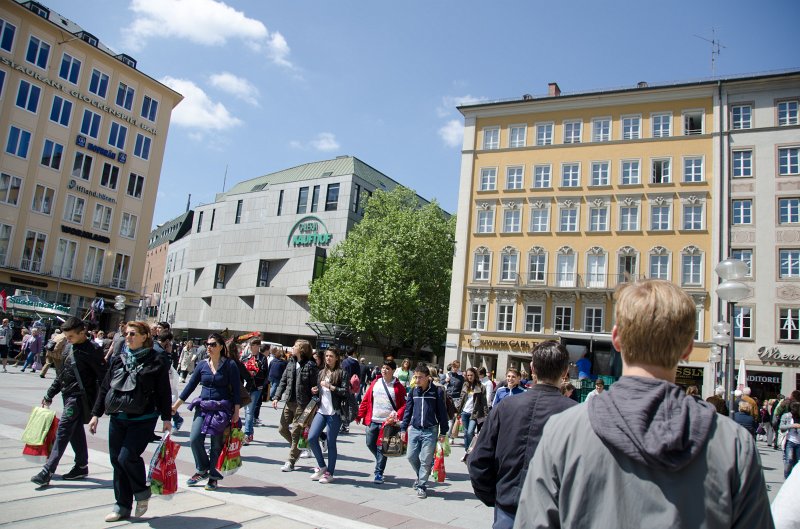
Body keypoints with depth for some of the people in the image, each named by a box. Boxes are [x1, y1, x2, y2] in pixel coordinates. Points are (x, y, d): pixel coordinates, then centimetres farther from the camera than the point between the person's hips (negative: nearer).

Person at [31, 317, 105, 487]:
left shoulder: (92, 350, -14)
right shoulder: (70, 347, 11)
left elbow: (102, 376, -15)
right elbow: (62, 374, 20)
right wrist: (49, 395, 22)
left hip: (79, 396, -8)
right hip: (68, 395, 8)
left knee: (63, 429, -11)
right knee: (75, 431, 13)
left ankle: (48, 471, -10)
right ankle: (81, 466, 23)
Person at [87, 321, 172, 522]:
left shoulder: (157, 361, -6)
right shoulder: (118, 360, 8)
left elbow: (164, 391, -4)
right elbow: (104, 388, 14)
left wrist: (166, 418, -4)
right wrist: (96, 414, 11)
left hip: (143, 420, -5)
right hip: (117, 418, 6)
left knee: (127, 457, -14)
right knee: (116, 460, 8)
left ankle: (142, 491, 14)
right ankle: (122, 506, 23)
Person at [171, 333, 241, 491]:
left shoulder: (229, 365, -5)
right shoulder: (202, 365, 6)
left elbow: (235, 389, -6)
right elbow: (190, 385, 9)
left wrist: (236, 411, -9)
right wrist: (176, 405, 7)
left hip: (223, 408, -3)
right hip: (203, 406, 4)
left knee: (217, 444, 2)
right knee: (194, 439, -9)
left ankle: (213, 476, 18)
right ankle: (202, 470, 13)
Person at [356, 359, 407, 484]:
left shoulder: (398, 387, -3)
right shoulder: (375, 383, 6)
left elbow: (404, 404, -4)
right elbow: (366, 400, 8)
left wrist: (397, 415, -19)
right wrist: (360, 415, 4)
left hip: (387, 422, -4)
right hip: (373, 421, 4)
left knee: (382, 448, -1)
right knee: (370, 444, 10)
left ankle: (379, 473, 10)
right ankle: (381, 461, 36)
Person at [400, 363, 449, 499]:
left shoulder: (437, 391, -7)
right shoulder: (414, 391, 4)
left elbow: (442, 412, -3)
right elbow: (408, 410, 11)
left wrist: (443, 432, -2)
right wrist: (403, 428, 9)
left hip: (430, 431, -4)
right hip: (414, 429, 4)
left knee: (426, 460, -2)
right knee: (412, 456, 6)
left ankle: (421, 486, 13)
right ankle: (420, 475, 33)